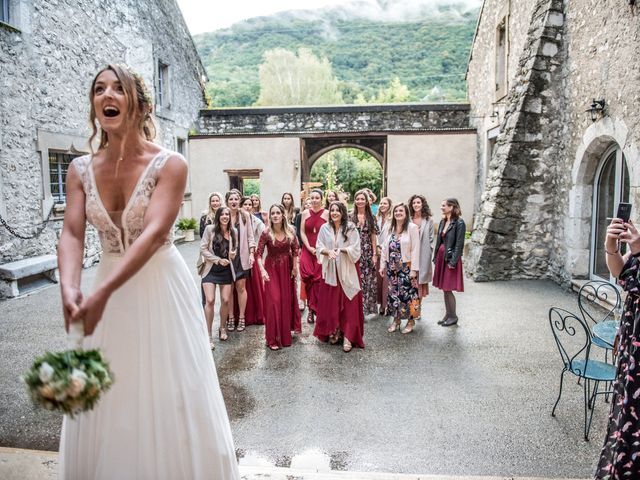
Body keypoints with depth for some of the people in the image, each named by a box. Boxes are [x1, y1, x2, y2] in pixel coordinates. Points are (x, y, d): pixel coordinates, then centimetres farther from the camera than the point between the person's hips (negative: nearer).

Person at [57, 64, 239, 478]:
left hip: (162, 288, -4)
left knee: (170, 398, 7)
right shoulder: (81, 170, 2)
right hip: (109, 289, 4)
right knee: (108, 406, 14)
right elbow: (72, 234, -8)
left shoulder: (170, 164, -12)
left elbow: (154, 234, -23)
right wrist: (70, 289, -27)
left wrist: (102, 293, -32)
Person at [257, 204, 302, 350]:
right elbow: (259, 254, -18)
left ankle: (286, 332, 36)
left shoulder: (290, 231, -8)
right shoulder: (266, 233, -16)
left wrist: (295, 268, 2)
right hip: (272, 269, -3)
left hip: (287, 269, 3)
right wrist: (262, 270, -31)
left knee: (287, 300, 13)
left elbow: (295, 250, 3)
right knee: (273, 301, -6)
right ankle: (273, 338, 4)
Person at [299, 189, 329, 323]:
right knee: (309, 278, -6)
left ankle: (313, 308, 4)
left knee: (319, 279, -8)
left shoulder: (327, 213, 1)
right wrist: (309, 247, -5)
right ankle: (312, 308, 6)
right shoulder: (305, 213, 9)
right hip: (308, 250, 2)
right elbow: (302, 232, 6)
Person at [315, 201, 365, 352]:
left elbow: (355, 249, -6)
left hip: (347, 271, -2)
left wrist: (341, 249, -20)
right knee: (330, 303, 7)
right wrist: (328, 251, -15)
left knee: (348, 303, -1)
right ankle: (332, 332, 21)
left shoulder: (350, 228, -5)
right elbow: (319, 247, 4)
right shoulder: (324, 228, 3)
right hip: (330, 270, 3)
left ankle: (348, 336, 4)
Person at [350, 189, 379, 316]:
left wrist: (375, 254, 0)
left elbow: (373, 236, 6)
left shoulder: (371, 217, 7)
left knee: (367, 281, 1)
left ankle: (366, 307, 13)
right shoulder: (350, 217, 4)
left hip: (367, 253, 1)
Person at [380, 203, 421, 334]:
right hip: (392, 267, 5)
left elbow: (415, 249, -11)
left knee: (407, 293, -1)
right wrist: (382, 265, 8)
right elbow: (385, 248, 12)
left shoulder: (412, 228, -7)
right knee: (393, 293, 9)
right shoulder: (391, 228, 10)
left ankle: (411, 321, 14)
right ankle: (396, 319, 22)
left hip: (406, 266, -5)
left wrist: (413, 269, -14)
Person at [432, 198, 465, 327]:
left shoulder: (459, 223, -12)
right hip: (441, 257, 7)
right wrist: (436, 257, 9)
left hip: (450, 259, -7)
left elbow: (459, 244, -14)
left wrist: (453, 262, -16)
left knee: (448, 289, -2)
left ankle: (453, 316, 13)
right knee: (444, 288, 12)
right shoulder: (443, 222, 10)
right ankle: (447, 314, 23)